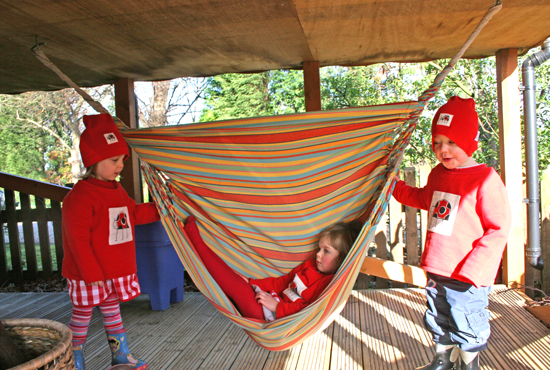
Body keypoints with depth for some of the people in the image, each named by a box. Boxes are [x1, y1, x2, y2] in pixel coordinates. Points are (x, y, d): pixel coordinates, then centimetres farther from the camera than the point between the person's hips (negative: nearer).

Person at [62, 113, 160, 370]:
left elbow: (134, 214, 19)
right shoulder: (80, 196, -21)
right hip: (88, 276, -8)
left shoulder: (117, 191, 7)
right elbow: (77, 240, -22)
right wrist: (92, 274, -20)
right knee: (81, 318, 9)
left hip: (116, 272, 8)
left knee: (112, 312, 20)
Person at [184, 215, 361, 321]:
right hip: (273, 300, 8)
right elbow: (281, 282, 18)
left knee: (239, 288, -15)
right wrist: (251, 282, 9)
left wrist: (277, 306, -24)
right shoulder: (310, 265, 14)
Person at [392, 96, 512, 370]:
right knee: (437, 319, 23)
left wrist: (472, 270, -21)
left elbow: (498, 229, -17)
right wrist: (395, 186, 20)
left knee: (466, 326, 11)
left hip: (467, 277, -7)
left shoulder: (486, 179, -17)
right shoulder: (437, 174, 4)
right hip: (436, 270, 7)